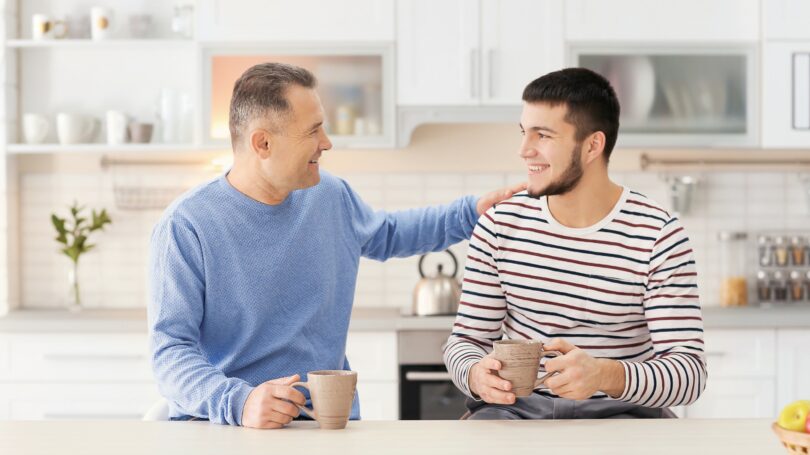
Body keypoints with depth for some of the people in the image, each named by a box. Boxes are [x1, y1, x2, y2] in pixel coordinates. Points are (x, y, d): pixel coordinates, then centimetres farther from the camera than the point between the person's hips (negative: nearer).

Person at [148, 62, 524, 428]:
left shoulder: (331, 195, 8)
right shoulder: (186, 226, -11)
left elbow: (386, 235, 31)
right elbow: (170, 351, -16)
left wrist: (472, 212, 21)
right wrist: (240, 402, -33)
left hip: (327, 415, 4)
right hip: (218, 422, -4)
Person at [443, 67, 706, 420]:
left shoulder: (658, 235, -9)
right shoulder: (499, 225, 1)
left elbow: (689, 370, -13)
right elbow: (465, 339, 5)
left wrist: (606, 375, -33)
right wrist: (477, 375, -21)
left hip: (620, 407, -1)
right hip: (517, 406, 1)